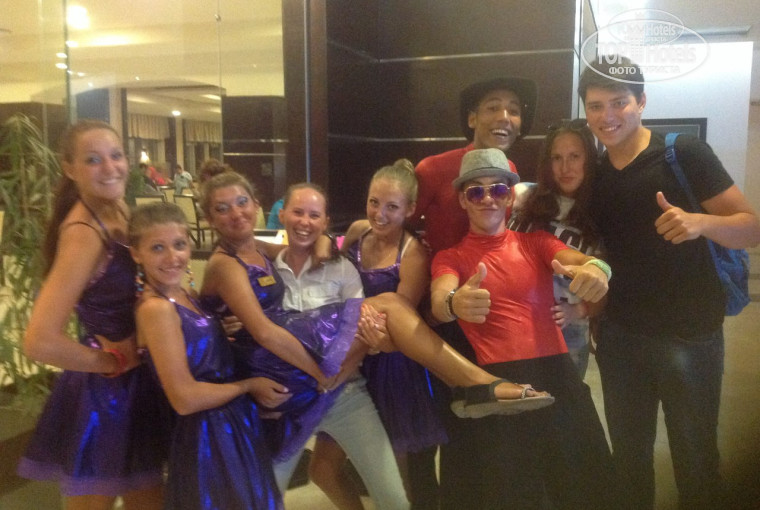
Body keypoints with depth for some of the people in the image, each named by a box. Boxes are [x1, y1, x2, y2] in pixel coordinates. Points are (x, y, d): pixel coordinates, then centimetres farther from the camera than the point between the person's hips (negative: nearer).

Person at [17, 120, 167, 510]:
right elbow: (40, 342, -34)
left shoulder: (118, 208, 1)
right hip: (100, 393, -8)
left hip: (135, 384, 8)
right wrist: (115, 361, -19)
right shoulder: (84, 232, -25)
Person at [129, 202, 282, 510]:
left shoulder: (188, 297, 5)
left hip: (234, 425, 8)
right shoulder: (156, 308, -20)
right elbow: (185, 398, -22)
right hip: (207, 436, -8)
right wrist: (249, 385, -11)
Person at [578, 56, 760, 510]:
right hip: (619, 337, 4)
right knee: (629, 453, 16)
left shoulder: (684, 154, -9)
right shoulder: (593, 174, 5)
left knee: (695, 456, 9)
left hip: (690, 335, -4)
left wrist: (701, 222, -31)